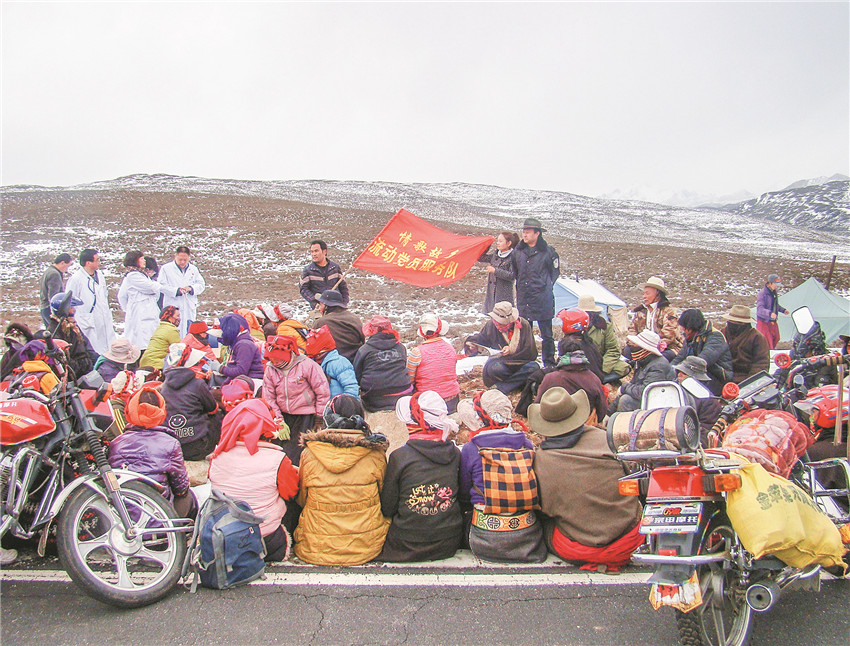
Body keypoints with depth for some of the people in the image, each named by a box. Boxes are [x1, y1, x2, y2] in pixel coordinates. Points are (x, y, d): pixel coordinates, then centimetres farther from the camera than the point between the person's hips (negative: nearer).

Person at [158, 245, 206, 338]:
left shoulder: (193, 269, 14)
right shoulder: (166, 268, 3)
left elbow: (201, 285, 11)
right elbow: (161, 286, -5)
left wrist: (191, 288, -9)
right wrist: (176, 291, -16)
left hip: (190, 308, 4)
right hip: (172, 309, -4)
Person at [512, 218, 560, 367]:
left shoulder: (547, 251, -5)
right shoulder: (518, 251, 7)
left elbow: (555, 271, 7)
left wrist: (547, 286, 4)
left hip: (542, 299, -4)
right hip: (523, 299, 4)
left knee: (546, 334, 3)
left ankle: (549, 364, 13)